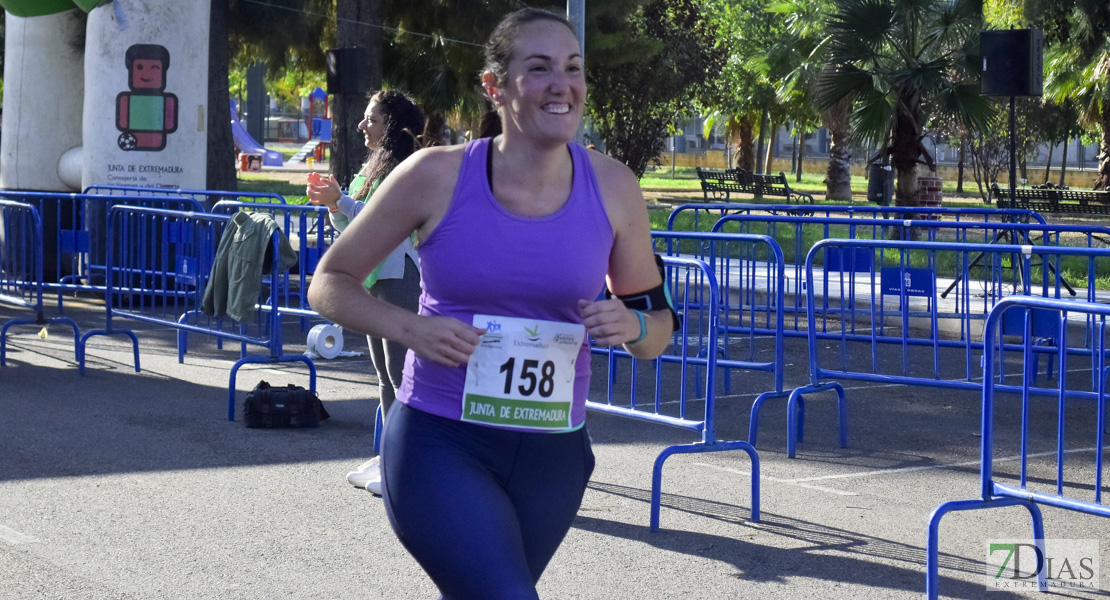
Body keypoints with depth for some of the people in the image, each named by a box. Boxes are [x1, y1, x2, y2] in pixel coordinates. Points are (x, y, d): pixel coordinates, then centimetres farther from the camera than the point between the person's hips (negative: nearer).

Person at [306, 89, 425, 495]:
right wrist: (332, 203, 4)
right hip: (372, 279, 10)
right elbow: (352, 229, 21)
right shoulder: (372, 169, 18)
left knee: (402, 372, -11)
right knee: (386, 375, 12)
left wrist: (340, 201, -17)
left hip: (399, 276, -10)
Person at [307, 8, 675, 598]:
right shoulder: (437, 176, -9)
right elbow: (329, 283, 1)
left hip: (553, 456, 4)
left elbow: (658, 331, 9)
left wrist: (631, 326, -15)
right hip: (439, 443, -4)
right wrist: (409, 328, -17)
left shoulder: (611, 187, -1)